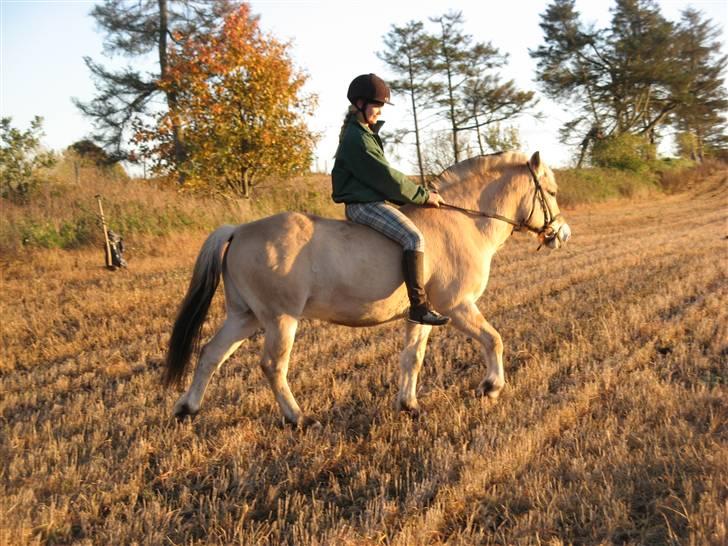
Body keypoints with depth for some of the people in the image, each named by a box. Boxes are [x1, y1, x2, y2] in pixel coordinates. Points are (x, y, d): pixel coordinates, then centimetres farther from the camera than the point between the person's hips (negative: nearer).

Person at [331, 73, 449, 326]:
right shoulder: (356, 138, -15)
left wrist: (419, 195, 12)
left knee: (411, 236, 22)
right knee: (414, 238, -25)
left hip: (370, 202, 11)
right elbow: (385, 177, -18)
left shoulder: (365, 133, 19)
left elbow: (380, 175, 21)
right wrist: (423, 195, -11)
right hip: (364, 205, -11)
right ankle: (419, 305, -29)